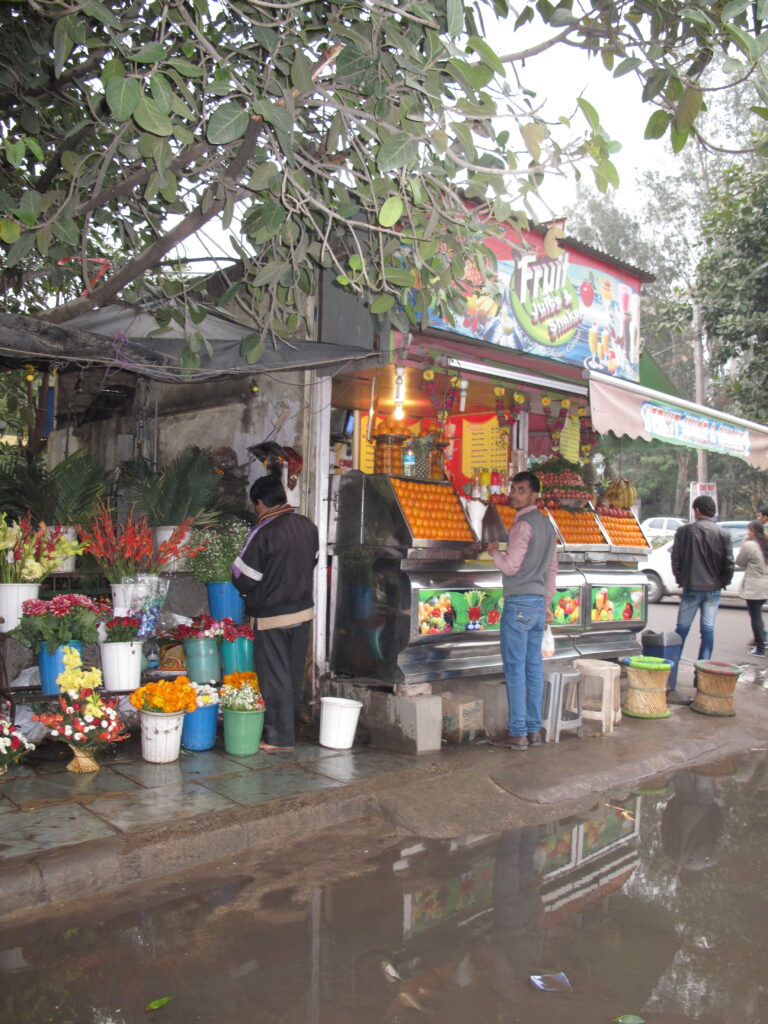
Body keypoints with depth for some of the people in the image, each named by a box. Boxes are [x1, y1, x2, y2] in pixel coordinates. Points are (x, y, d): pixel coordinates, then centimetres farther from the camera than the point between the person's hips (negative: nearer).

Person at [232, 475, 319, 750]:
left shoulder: (263, 532, -18)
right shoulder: (308, 526, 2)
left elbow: (243, 579, -14)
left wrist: (248, 593, 7)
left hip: (272, 616, -6)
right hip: (303, 611, 7)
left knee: (274, 677, 4)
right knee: (294, 675, 17)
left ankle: (279, 738, 10)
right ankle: (290, 727, 30)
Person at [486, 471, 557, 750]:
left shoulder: (523, 525, -12)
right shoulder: (546, 524, 16)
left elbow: (511, 567, -17)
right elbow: (552, 568, 21)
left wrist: (494, 552, 2)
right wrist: (547, 602, 26)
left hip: (519, 603, -9)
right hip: (538, 602, 9)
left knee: (515, 669, -5)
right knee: (534, 667, 10)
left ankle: (517, 733, -2)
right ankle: (534, 730, 14)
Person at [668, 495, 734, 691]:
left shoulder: (684, 531, -5)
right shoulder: (722, 534, -2)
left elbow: (676, 559, -2)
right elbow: (729, 563, -1)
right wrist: (723, 582, 13)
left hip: (691, 588, -1)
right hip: (713, 589, 1)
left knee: (681, 630, 5)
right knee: (708, 631, 7)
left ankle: (670, 680, 4)